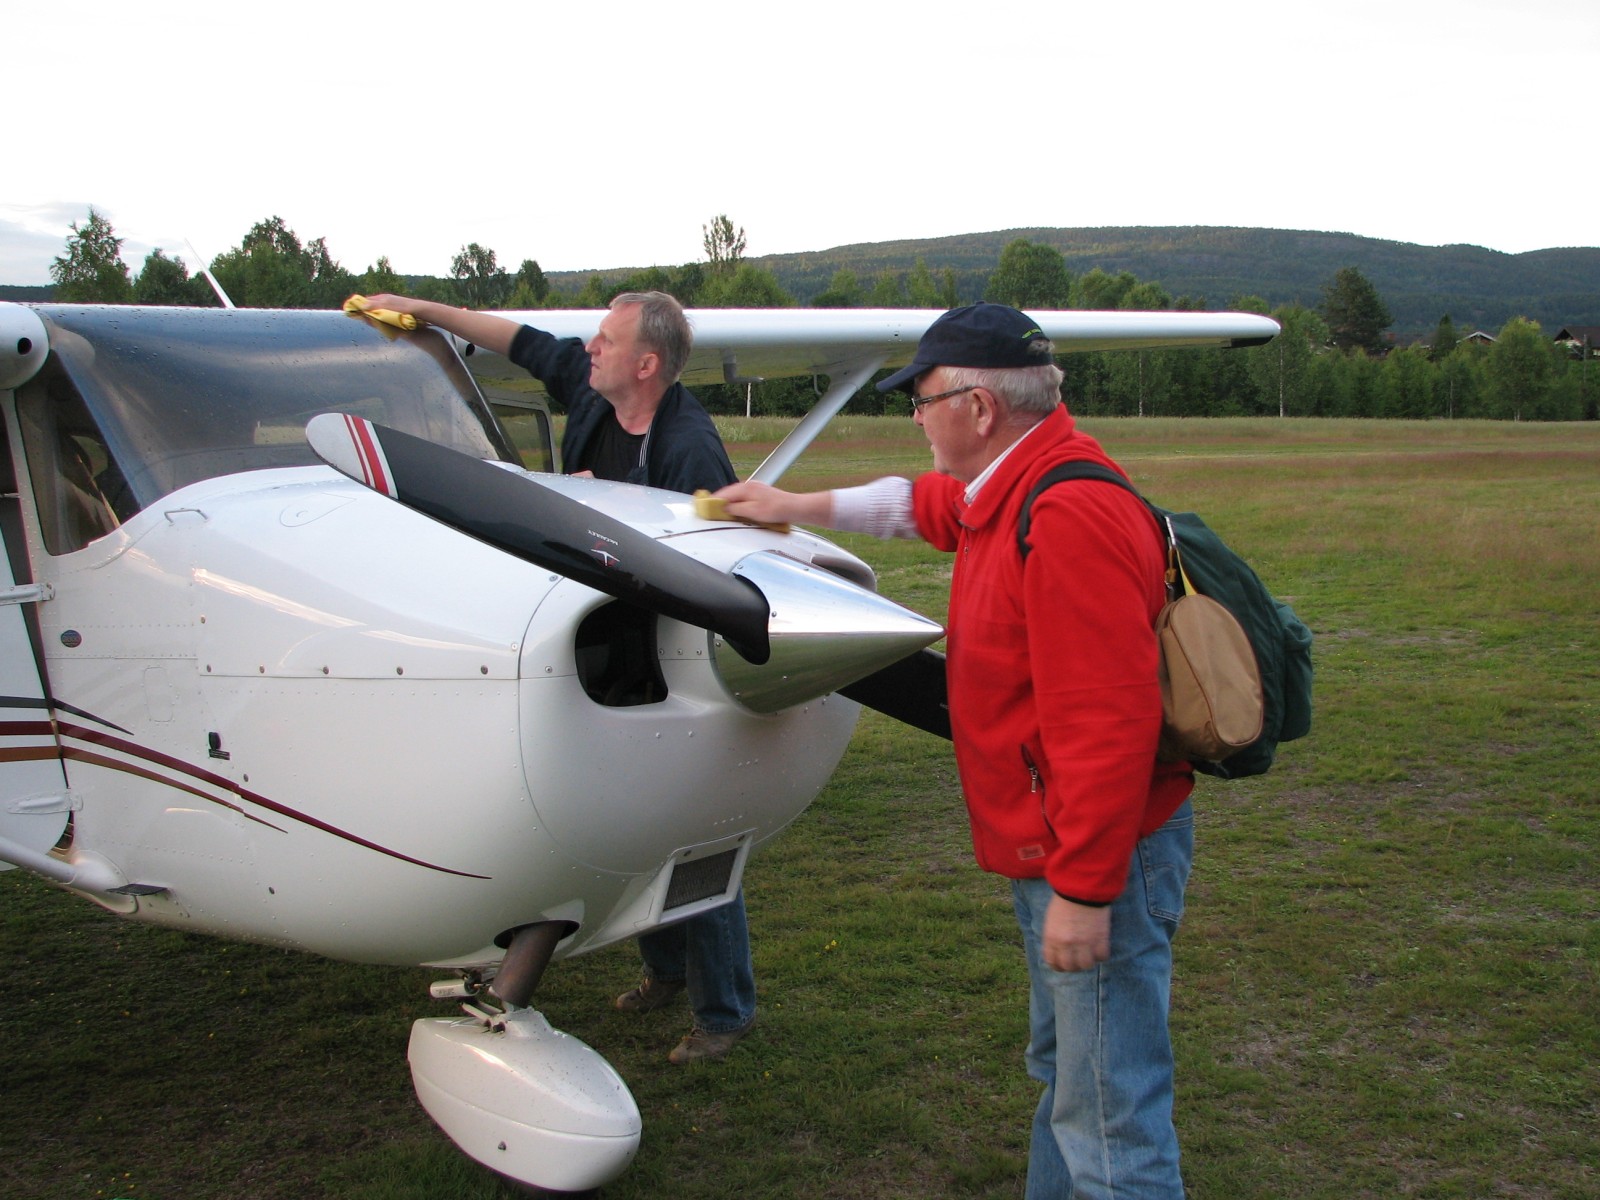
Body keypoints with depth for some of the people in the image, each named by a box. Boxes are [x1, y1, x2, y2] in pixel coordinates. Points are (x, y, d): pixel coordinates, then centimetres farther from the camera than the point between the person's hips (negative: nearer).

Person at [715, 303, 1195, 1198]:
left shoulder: (1071, 515, -26)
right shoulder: (1008, 488, 8)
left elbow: (1109, 721, -29)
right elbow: (924, 505, 32)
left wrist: (1084, 889, -26)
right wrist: (796, 508, 36)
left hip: (1100, 856, -11)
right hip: (1054, 849, 11)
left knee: (1108, 1107, -4)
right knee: (1063, 1068, 23)